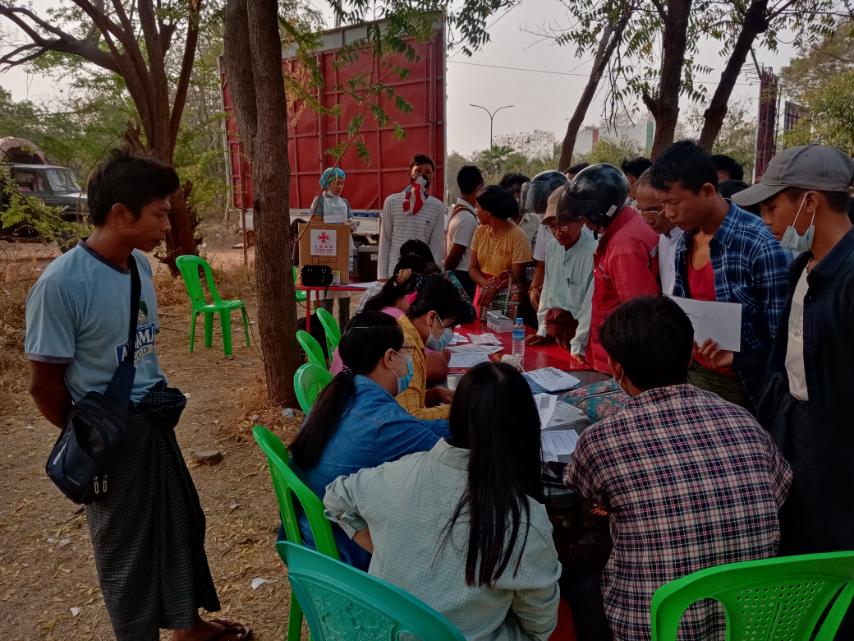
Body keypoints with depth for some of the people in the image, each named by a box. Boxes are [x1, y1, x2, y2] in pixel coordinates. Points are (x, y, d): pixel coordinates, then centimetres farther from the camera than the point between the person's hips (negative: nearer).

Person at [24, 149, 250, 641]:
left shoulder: (141, 265, 0)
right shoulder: (61, 283, -22)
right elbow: (45, 384, -15)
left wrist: (160, 399, 8)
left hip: (155, 422, 7)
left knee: (182, 522, 20)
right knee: (127, 542, 12)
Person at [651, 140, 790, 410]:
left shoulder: (760, 246, -20)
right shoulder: (685, 244, 2)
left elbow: (782, 337, -17)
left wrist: (736, 356, -29)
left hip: (743, 385, -6)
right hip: (695, 374, 6)